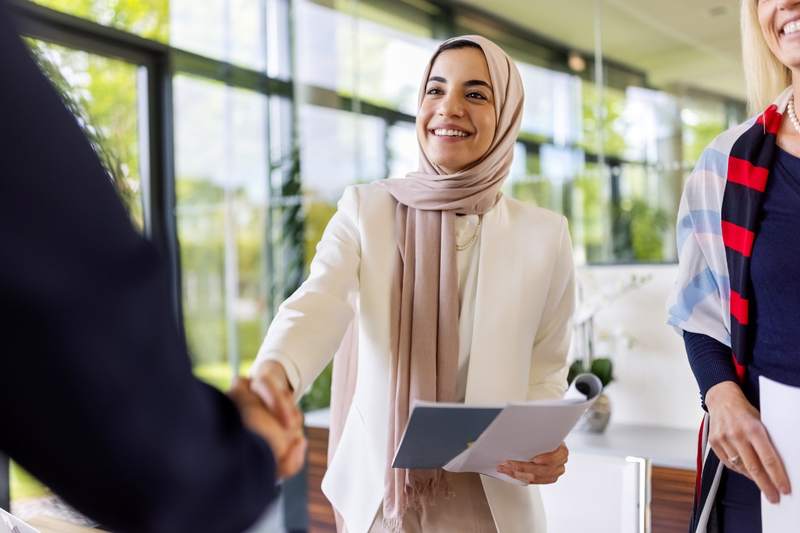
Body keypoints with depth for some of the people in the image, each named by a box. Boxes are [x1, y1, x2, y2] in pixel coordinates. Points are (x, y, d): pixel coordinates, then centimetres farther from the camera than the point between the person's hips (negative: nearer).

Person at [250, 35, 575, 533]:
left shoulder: (544, 233, -2)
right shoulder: (364, 209, -5)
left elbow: (545, 368, 4)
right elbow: (320, 302, -21)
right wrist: (273, 372, -42)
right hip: (379, 487, 0)